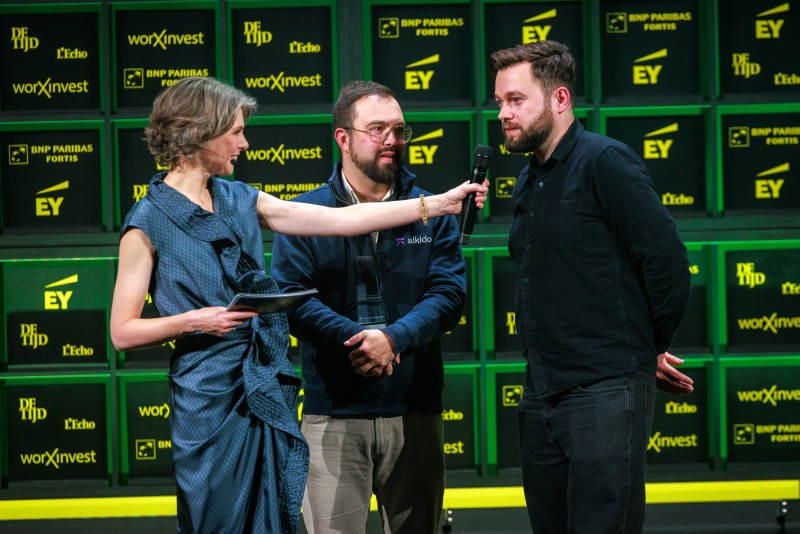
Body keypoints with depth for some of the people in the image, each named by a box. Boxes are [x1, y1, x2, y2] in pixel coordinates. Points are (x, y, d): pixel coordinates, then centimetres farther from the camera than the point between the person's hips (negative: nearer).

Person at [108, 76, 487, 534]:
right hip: (211, 401, -6)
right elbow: (123, 332, -6)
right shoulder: (149, 224, -7)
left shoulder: (239, 201, 10)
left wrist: (440, 203, 5)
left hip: (270, 393, 6)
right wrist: (196, 321, -18)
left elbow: (340, 221, 7)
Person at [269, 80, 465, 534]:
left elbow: (450, 292, -3)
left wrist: (394, 337, -19)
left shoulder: (432, 212, 8)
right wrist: (354, 338, -21)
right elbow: (290, 297, -7)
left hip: (416, 410, 2)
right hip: (333, 415, -2)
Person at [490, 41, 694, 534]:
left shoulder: (605, 162, -9)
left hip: (604, 395, -8)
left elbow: (668, 262, -14)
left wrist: (650, 350, -1)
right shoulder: (528, 183, 17)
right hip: (541, 398, 8)